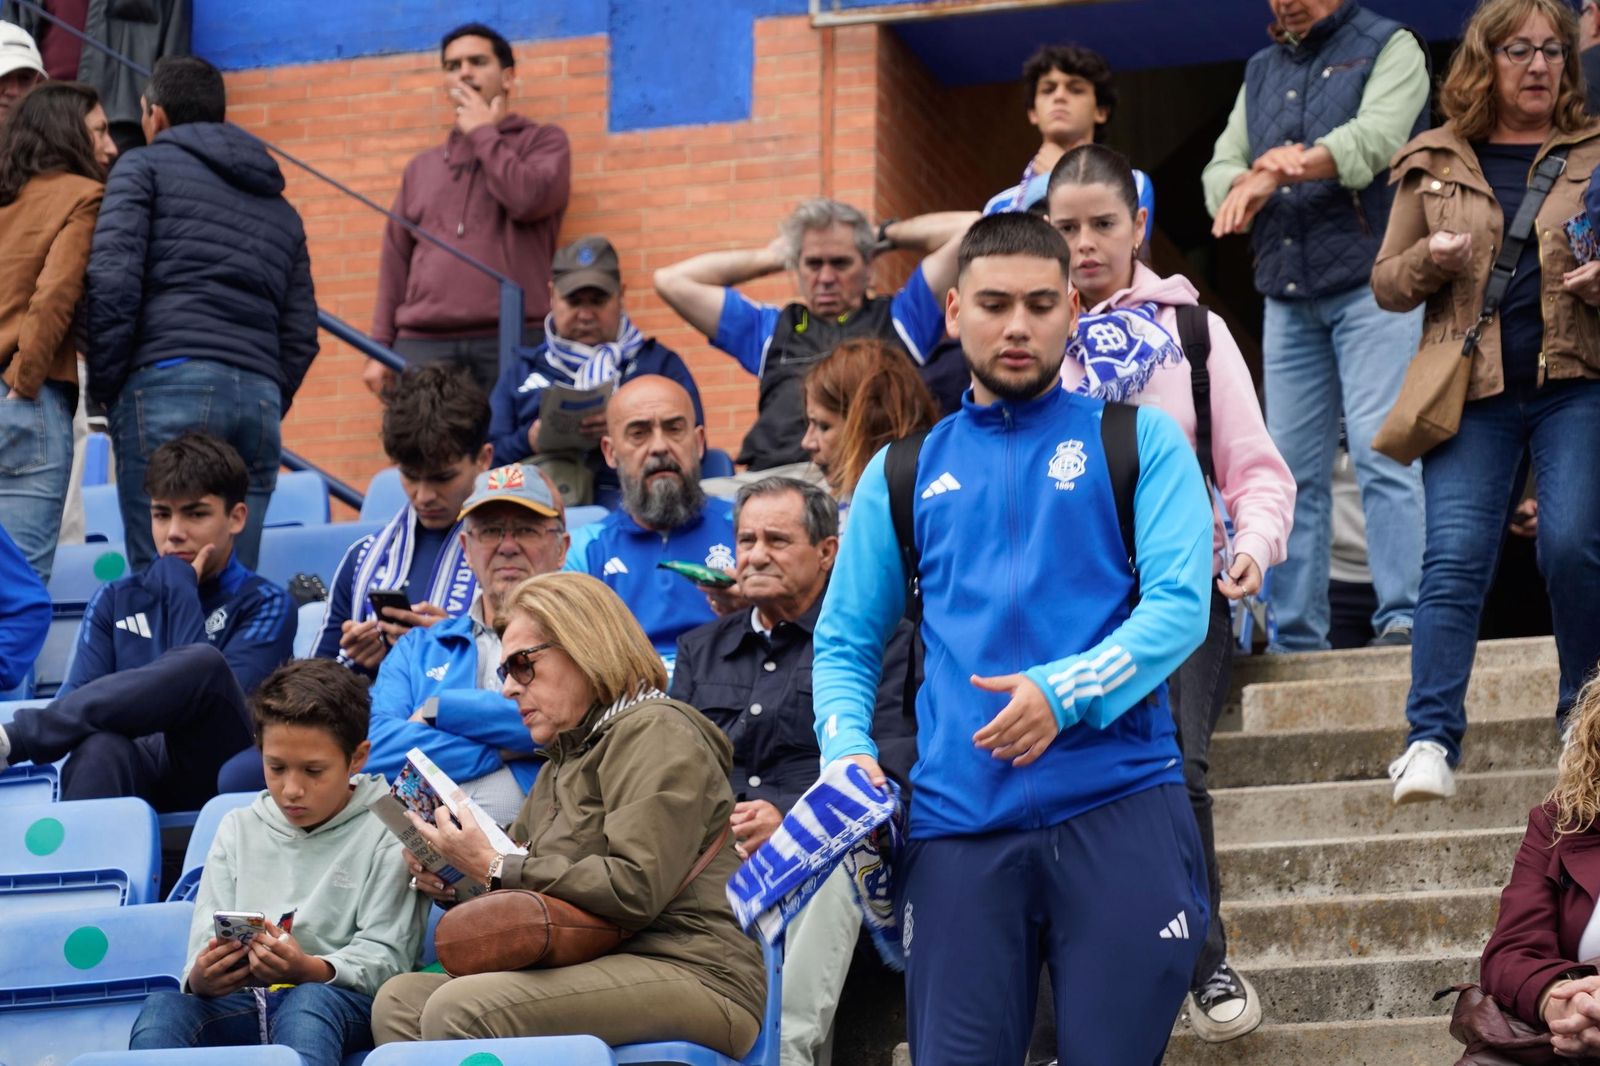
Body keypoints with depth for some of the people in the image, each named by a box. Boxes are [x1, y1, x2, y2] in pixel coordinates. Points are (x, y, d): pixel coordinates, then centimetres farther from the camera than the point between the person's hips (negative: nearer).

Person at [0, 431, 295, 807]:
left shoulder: (265, 605, 13)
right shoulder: (115, 601, 24)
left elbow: (213, 697, -5)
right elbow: (75, 698, 9)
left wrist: (181, 587, 2)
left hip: (218, 773, -2)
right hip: (138, 770, 2)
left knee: (204, 663, -34)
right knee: (100, 748, -38)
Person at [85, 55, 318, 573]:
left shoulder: (144, 167, 10)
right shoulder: (280, 209, 27)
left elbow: (112, 277, -5)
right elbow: (301, 334, 20)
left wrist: (104, 385, 0)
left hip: (167, 382, -5)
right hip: (259, 397, 5)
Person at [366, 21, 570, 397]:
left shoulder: (542, 141, 13)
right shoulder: (422, 167, 24)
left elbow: (529, 199, -9)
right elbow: (396, 262, 19)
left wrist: (483, 133, 4)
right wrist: (380, 348, 10)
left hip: (512, 342, -3)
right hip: (423, 346, 3)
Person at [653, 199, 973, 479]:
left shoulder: (898, 319, 23)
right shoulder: (772, 329, 32)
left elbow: (967, 227, 19)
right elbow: (671, 281, 33)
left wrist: (885, 236, 32)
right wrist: (770, 257, 36)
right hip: (778, 477, 3)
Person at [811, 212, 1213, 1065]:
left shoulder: (1138, 442, 9)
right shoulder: (905, 475, 17)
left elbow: (1180, 606, -4)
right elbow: (845, 641, 19)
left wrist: (1067, 693, -19)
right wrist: (846, 753, -1)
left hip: (1119, 806, -2)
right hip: (959, 824, 2)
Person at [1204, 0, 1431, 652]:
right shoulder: (1262, 72, 21)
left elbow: (1375, 139, -13)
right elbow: (1221, 167, 13)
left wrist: (1286, 167, -24)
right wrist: (1246, 184, -11)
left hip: (1371, 285, -5)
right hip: (1288, 297, 6)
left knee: (1379, 450, -14)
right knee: (1293, 469, 3)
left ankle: (1401, 618, -15)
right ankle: (1296, 639, 5)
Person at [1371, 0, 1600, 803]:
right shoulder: (1433, 165, 11)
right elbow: (1386, 284, 14)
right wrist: (1429, 260, -8)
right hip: (1472, 393, 1)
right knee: (1454, 557, -9)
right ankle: (1430, 740, -12)